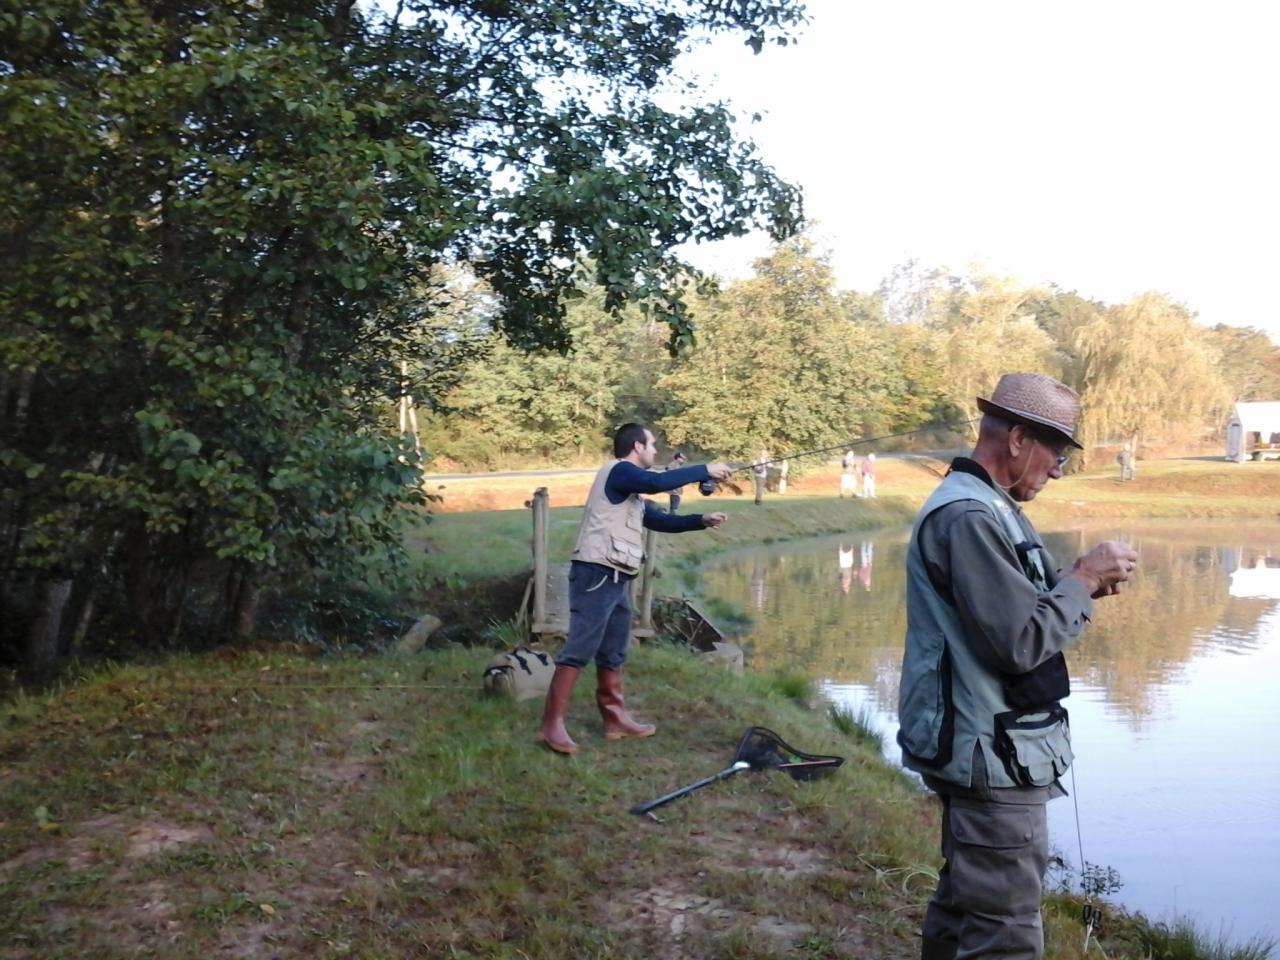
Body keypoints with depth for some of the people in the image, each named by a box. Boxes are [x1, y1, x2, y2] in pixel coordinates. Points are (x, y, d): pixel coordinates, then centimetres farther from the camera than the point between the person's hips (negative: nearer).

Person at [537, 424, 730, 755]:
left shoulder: (633, 495, 22)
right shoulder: (617, 471, -7)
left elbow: (661, 520, 25)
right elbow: (658, 482, -21)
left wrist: (702, 520, 14)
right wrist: (704, 470, -12)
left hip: (615, 579, 10)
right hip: (597, 575, -10)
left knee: (613, 653, 15)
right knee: (579, 649, -12)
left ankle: (616, 719, 23)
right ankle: (552, 725, -11)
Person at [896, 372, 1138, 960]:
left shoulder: (987, 506, 13)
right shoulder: (968, 516, -21)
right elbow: (1020, 642, -24)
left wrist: (1082, 583, 3)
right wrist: (1084, 581, -11)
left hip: (981, 748, 11)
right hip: (993, 755, -11)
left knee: (965, 902, 23)